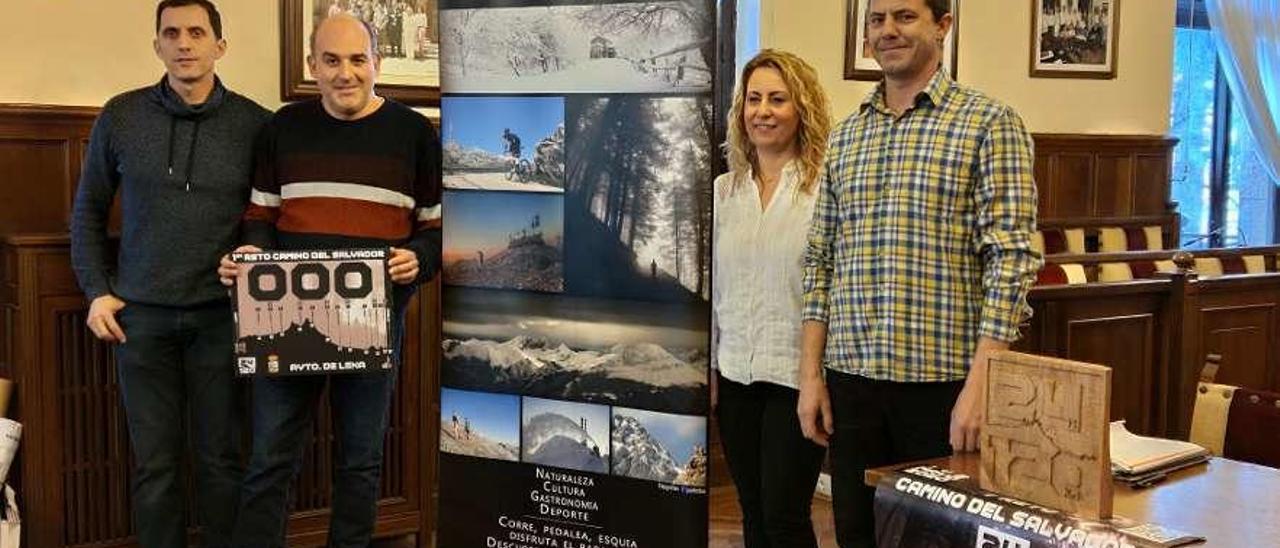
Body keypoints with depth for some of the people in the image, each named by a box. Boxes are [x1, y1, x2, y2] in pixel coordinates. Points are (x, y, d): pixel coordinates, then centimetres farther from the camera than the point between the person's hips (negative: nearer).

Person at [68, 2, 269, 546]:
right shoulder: (121, 117, 2)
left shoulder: (255, 124, -2)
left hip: (221, 316, -1)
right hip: (141, 315, 1)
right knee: (154, 462, 8)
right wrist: (96, 291, 4)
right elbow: (88, 210, 11)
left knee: (221, 459, 7)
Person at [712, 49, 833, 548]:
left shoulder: (826, 188, -9)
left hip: (797, 375, -5)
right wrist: (704, 366, 10)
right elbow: (708, 285, 12)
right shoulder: (723, 191, 9)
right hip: (734, 374, 5)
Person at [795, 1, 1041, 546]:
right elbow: (820, 263, 12)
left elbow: (1011, 258, -11)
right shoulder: (844, 136, 11)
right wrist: (811, 375, 6)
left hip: (945, 379, -4)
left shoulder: (989, 123, -4)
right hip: (852, 378, 5)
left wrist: (980, 383, -18)